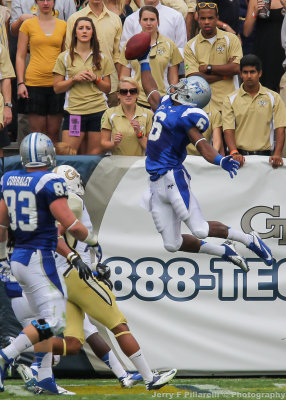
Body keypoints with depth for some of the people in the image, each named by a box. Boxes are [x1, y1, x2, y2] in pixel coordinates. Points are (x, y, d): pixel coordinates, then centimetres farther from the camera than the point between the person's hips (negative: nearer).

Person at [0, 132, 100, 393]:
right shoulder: (50, 183, -14)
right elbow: (70, 224, -17)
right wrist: (92, 239, 2)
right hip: (39, 260, -8)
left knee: (48, 318, 16)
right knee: (53, 320, -8)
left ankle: (45, 376, 11)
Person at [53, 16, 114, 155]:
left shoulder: (102, 58, 13)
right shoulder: (65, 57, 8)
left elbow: (107, 88, 14)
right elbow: (57, 88, 5)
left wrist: (96, 79, -4)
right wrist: (74, 79, -9)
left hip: (98, 111, 1)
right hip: (74, 111, -1)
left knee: (95, 155, -2)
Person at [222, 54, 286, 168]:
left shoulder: (273, 98, 10)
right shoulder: (230, 99, 10)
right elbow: (228, 130, 1)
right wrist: (234, 153, -16)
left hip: (265, 155, 0)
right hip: (240, 155, 0)